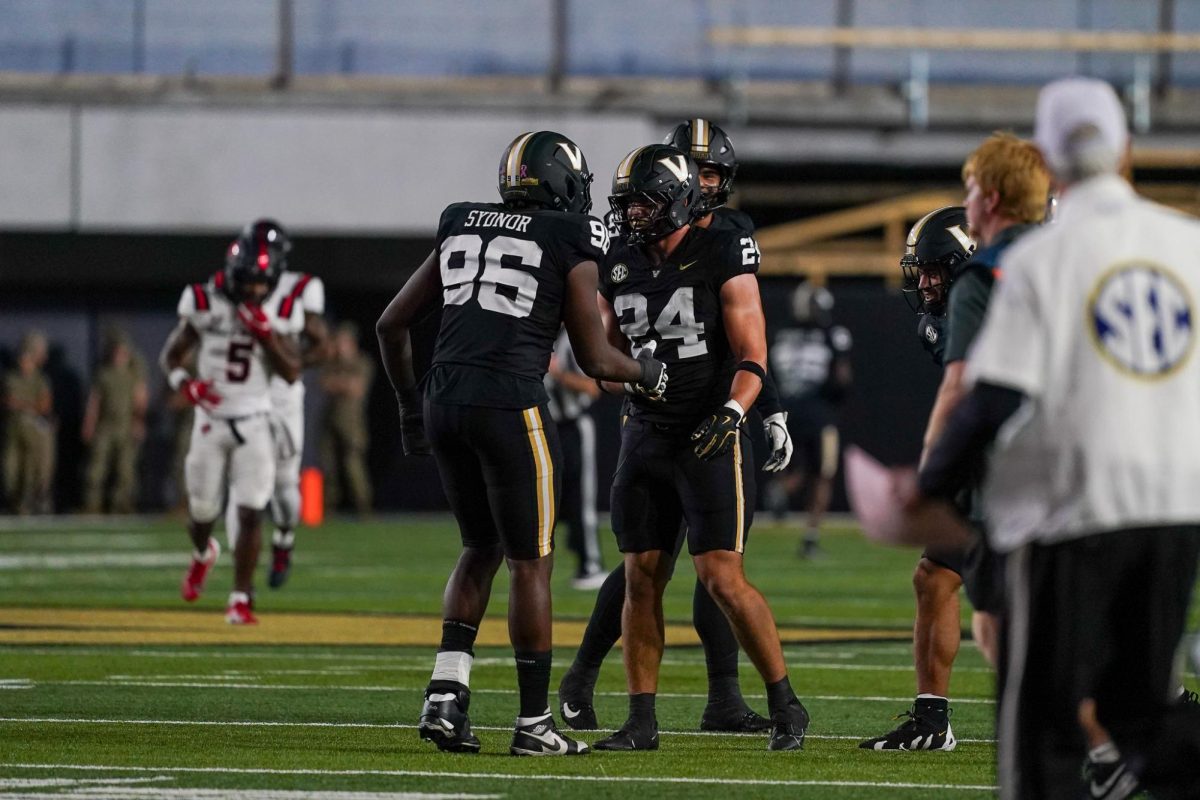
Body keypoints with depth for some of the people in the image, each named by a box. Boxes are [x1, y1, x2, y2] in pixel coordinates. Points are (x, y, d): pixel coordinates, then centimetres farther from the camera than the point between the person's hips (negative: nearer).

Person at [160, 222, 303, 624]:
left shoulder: (278, 315, -2)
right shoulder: (205, 304, -6)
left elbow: (292, 372, -5)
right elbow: (171, 355, 2)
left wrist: (267, 335, -18)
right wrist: (184, 382, -19)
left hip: (253, 424, 0)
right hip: (211, 420, 0)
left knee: (250, 513, -10)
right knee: (202, 511, 9)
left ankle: (241, 599, -3)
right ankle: (203, 553, 45)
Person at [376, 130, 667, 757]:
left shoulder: (461, 230, 16)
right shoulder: (571, 246, 1)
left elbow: (392, 324, 19)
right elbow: (595, 359, 1)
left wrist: (409, 403, 30)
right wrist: (647, 374, 21)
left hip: (444, 401, 5)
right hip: (511, 406, -5)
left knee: (481, 548, 21)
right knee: (531, 563, 6)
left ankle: (445, 691, 5)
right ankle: (534, 723, 11)